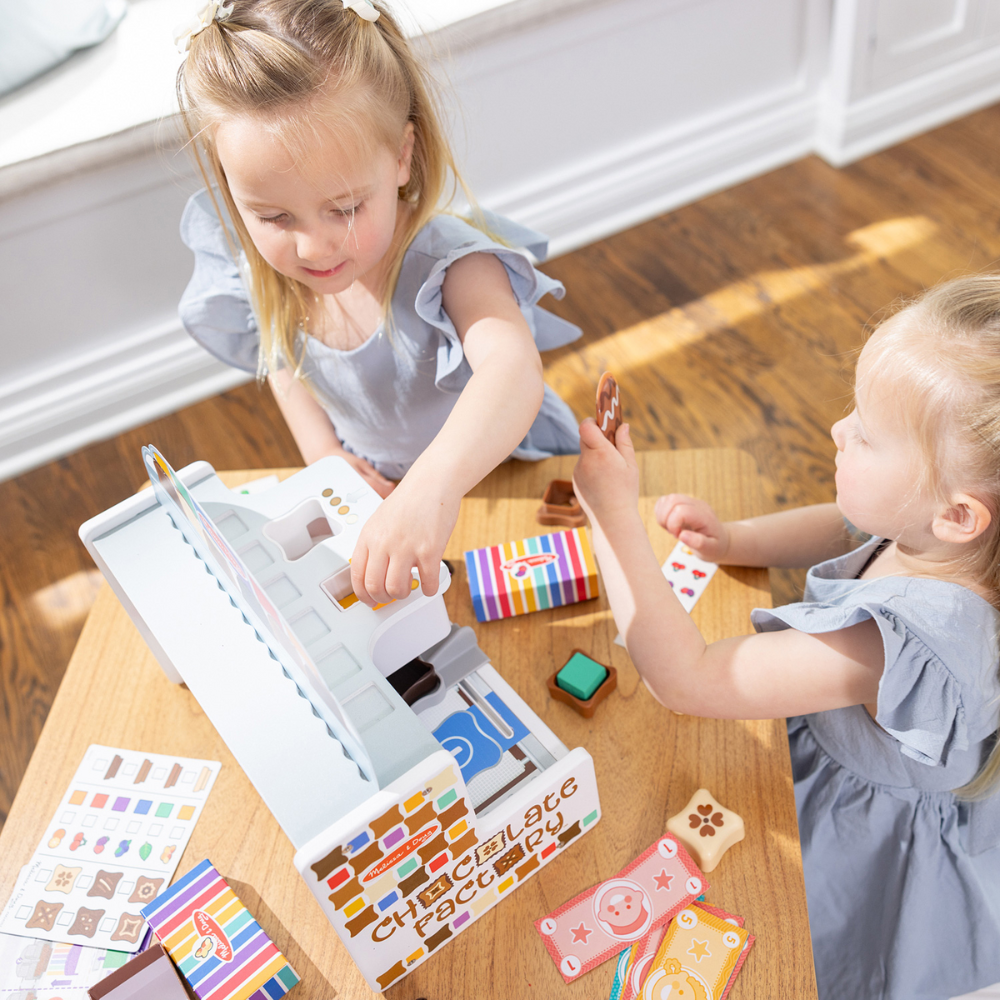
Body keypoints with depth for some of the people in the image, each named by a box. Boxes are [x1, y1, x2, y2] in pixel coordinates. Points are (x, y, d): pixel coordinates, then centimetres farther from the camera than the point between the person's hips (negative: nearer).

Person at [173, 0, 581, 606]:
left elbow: (513, 372, -58)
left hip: (495, 467, -4)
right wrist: (324, 455, -10)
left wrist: (434, 487, -76)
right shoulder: (260, 283, -20)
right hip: (373, 487, 5)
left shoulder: (448, 266, -38)